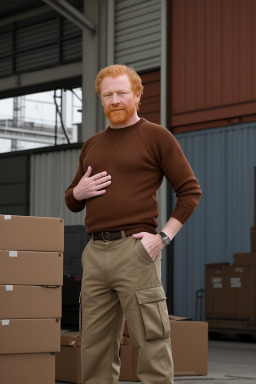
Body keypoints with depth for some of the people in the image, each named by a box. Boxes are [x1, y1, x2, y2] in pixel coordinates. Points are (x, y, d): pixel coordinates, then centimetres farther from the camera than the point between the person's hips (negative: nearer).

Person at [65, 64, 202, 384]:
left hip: (134, 249, -6)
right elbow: (71, 201, 28)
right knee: (95, 349, 6)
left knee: (150, 343, -7)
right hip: (95, 251, 6)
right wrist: (79, 192, 4)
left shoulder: (156, 136, 4)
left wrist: (164, 236, -9)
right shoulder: (92, 145, 21)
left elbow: (190, 190, 1)